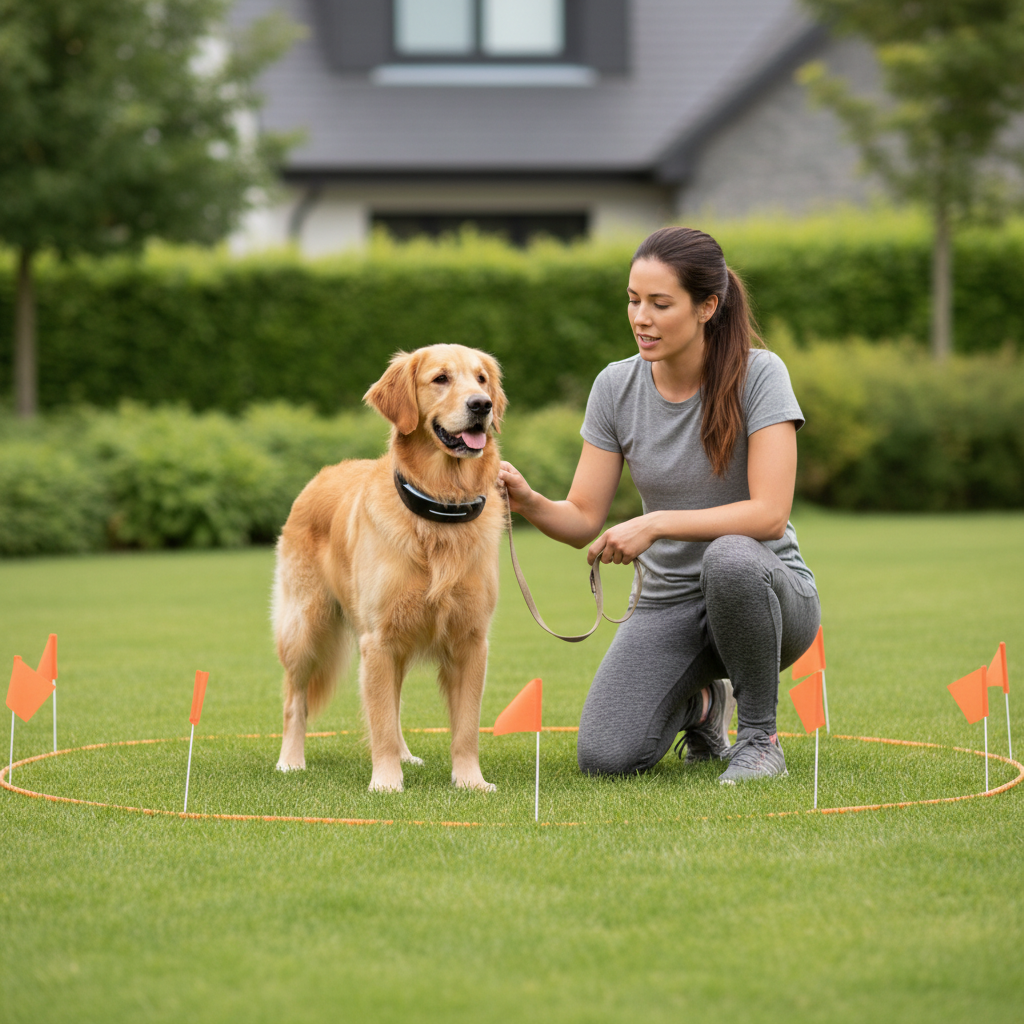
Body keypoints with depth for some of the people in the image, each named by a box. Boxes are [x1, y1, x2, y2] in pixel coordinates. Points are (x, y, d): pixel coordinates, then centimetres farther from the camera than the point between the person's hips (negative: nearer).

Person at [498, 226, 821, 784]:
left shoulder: (757, 374, -15)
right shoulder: (616, 387, -3)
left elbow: (769, 514, -23)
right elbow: (583, 520, -3)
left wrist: (656, 524, -32)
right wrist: (529, 502, -25)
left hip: (770, 591, -3)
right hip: (669, 603, 3)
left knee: (729, 558, -40)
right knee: (604, 757, -19)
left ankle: (760, 735, -14)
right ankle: (699, 703, 17)